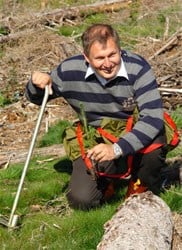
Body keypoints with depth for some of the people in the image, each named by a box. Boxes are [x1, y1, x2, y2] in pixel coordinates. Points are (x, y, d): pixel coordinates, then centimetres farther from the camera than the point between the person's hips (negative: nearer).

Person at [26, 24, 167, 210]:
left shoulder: (137, 68, -22)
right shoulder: (70, 71, -13)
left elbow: (153, 117, -29)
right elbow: (36, 98, 6)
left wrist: (117, 148, -42)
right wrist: (38, 85, -20)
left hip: (134, 136, -2)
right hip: (95, 142, 2)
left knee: (154, 142, -36)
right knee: (81, 200, -16)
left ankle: (143, 188, -2)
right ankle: (108, 180, 21)